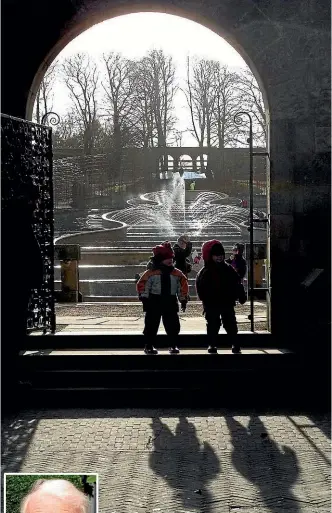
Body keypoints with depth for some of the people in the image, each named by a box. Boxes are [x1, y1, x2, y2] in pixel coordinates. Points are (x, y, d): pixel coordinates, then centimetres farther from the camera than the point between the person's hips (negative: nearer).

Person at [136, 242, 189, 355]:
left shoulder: (177, 274, 4)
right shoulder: (151, 273, -7)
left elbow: (183, 286, 10)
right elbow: (142, 285, -8)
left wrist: (183, 299, 6)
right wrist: (144, 298, -12)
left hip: (170, 303, 3)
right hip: (154, 303, -3)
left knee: (173, 325, 5)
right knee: (151, 325, 3)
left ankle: (173, 345, 18)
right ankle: (148, 346, 14)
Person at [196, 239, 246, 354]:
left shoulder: (228, 269, 2)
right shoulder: (205, 272, -5)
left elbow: (236, 284, 4)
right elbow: (200, 287, -6)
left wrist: (241, 297, 0)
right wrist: (205, 299, -15)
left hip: (227, 303, 2)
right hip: (211, 304, -1)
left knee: (230, 323, 4)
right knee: (213, 324, 5)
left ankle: (235, 344, 12)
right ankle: (212, 344, 15)